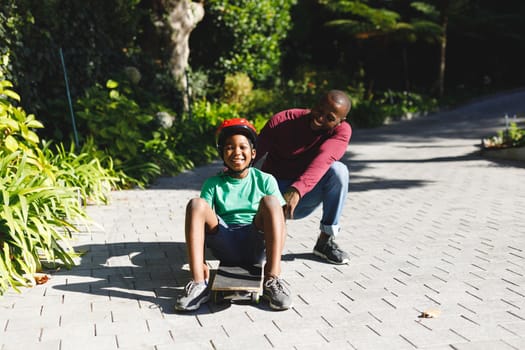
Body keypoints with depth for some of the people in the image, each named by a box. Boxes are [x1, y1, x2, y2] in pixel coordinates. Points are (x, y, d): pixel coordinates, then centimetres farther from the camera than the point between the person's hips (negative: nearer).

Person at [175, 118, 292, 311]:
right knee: (196, 204, -21)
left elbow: (279, 220, 1)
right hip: (226, 244, 1)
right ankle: (198, 283, -32)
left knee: (270, 201, -25)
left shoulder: (265, 180, 9)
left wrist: (274, 259, -16)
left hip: (256, 245, -1)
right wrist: (201, 261, -15)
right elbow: (203, 222, 1)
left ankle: (271, 279, -33)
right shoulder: (213, 184, 10)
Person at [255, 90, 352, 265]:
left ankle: (326, 240, -16)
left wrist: (297, 191, -49)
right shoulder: (282, 121, -13)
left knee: (338, 170, -28)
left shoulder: (342, 131, -13)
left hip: (304, 196, 2)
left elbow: (323, 160, -33)